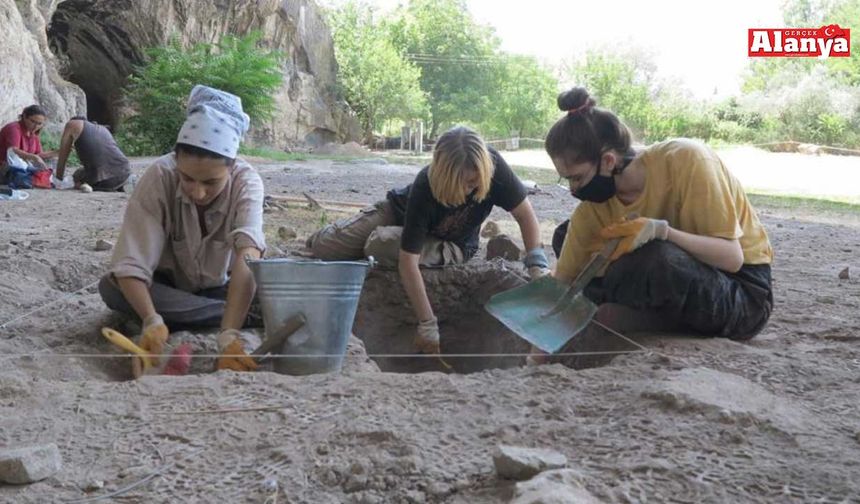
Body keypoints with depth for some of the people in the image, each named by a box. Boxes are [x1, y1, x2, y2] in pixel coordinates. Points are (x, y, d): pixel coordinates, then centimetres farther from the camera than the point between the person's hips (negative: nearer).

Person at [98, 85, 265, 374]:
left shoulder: (246, 182, -28)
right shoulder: (159, 178, -28)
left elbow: (248, 255, -44)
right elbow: (130, 264, -32)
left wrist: (229, 335, -58)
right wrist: (153, 321, -51)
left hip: (221, 288, -1)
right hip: (168, 286, 1)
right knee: (111, 287, -32)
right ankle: (247, 316, -27)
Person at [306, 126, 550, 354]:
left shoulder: (493, 167, -34)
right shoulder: (423, 189, -39)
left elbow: (525, 215, -20)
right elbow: (408, 261, -40)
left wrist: (538, 267, -33)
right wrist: (427, 324, -42)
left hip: (452, 245, 0)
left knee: (382, 246, -32)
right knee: (323, 246, -10)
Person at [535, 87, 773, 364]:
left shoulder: (684, 160, -26)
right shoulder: (593, 207, -10)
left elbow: (732, 257, -25)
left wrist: (660, 230, -39)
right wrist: (539, 350, -13)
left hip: (744, 292, -6)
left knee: (658, 257, -38)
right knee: (566, 236, 0)